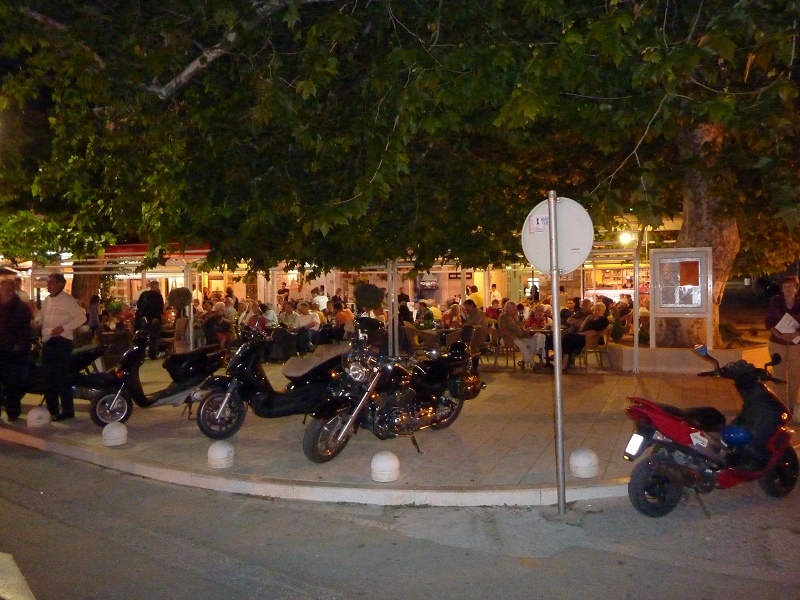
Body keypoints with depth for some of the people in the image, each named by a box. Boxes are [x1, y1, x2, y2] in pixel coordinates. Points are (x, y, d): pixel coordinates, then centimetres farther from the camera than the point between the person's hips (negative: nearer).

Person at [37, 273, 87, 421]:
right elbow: (42, 317, 26)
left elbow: (81, 317, -11)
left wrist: (64, 327, -20)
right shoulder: (46, 301, 18)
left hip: (62, 341, -8)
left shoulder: (68, 300, -6)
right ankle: (52, 410, 20)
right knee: (48, 377, 12)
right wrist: (36, 321, 3)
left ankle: (68, 411, -5)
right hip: (47, 341, 8)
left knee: (62, 377, -9)